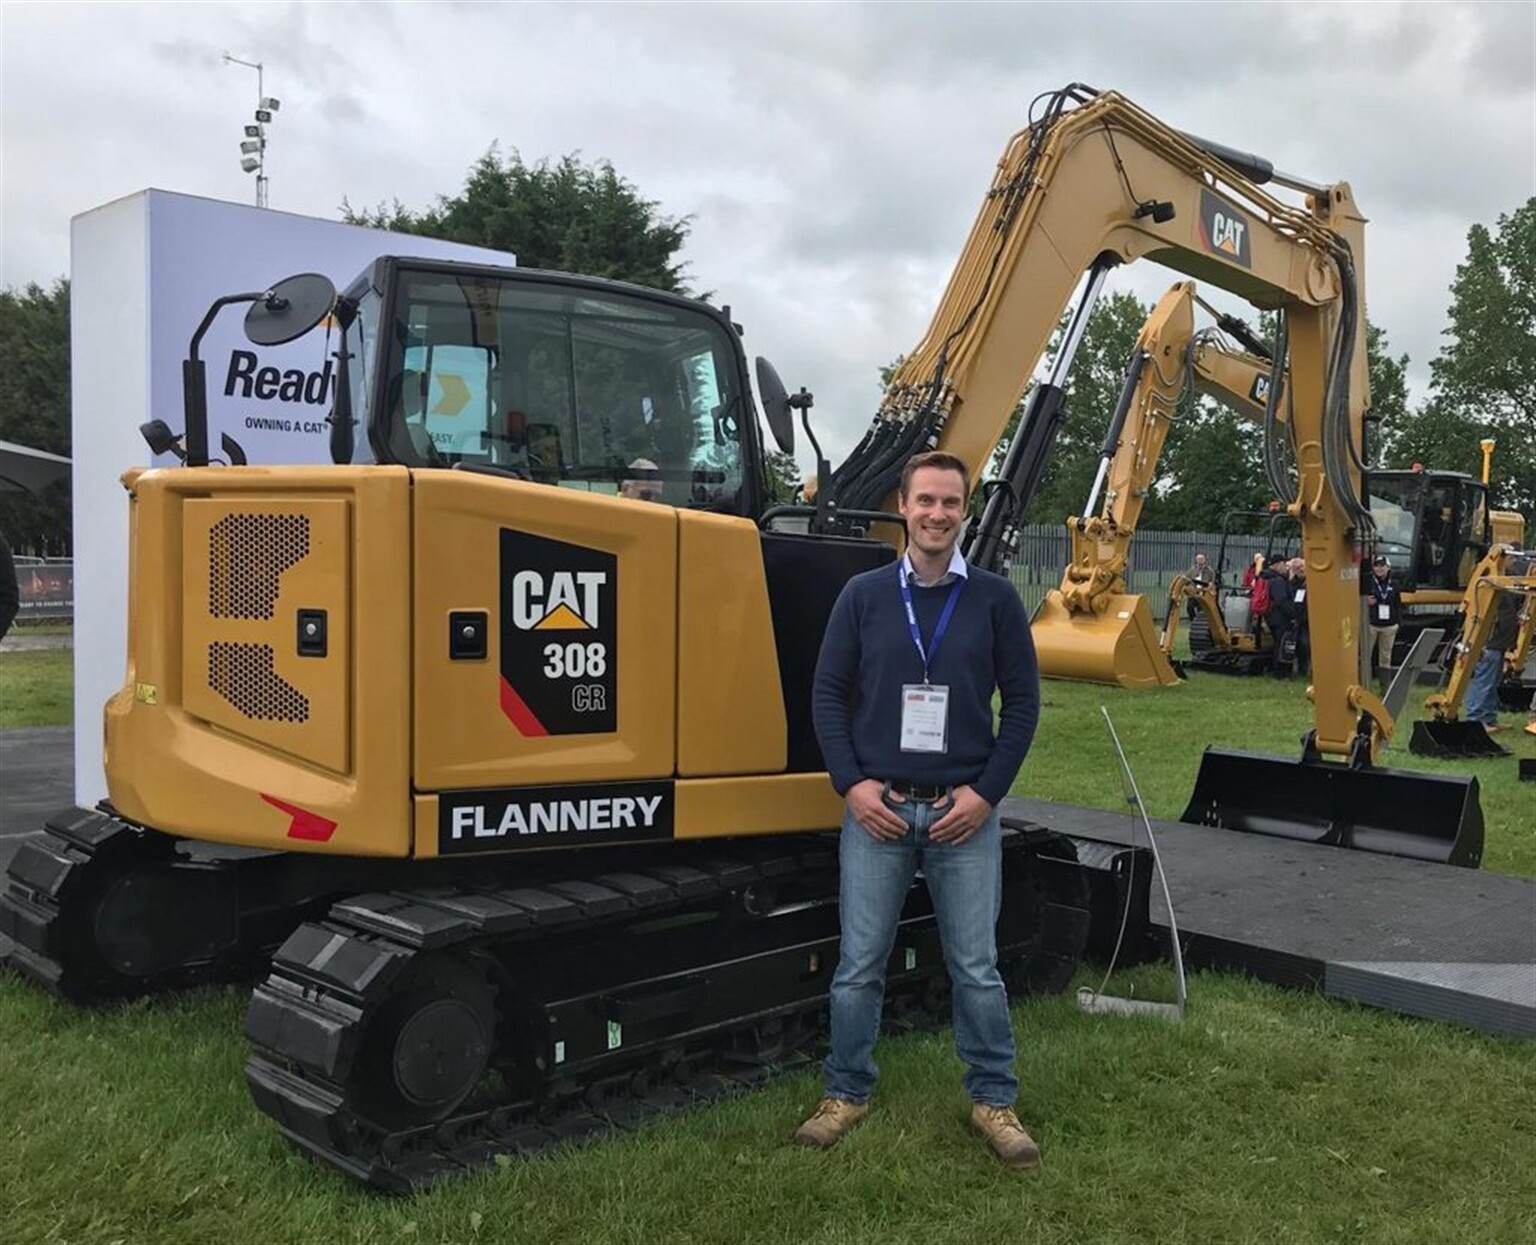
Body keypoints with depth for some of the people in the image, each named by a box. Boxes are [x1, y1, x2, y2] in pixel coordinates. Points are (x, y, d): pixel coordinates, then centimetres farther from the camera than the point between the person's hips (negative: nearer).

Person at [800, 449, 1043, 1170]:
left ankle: (993, 1100, 23)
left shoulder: (994, 599, 1)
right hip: (877, 809, 1)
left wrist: (986, 792, -6)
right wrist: (852, 784, -7)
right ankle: (847, 1094, 25)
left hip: (964, 813, 0)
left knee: (977, 969, 7)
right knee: (859, 968, 7)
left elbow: (1022, 702, 2)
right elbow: (828, 695, 3)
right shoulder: (863, 595, 2)